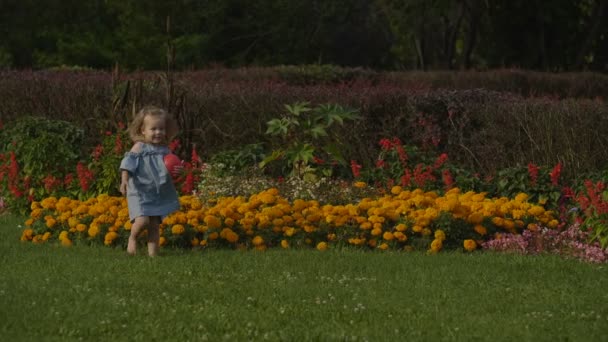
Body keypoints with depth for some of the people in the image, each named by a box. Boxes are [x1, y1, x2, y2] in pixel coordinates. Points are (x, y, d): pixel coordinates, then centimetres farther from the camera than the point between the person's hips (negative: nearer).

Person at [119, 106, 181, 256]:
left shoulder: (164, 149, 9)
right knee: (142, 220, -20)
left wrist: (175, 171, -1)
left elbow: (170, 169, 22)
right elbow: (128, 164, -16)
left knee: (155, 225, 6)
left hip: (159, 194, 5)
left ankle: (153, 253, 13)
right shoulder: (139, 147, -8)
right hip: (140, 193, -5)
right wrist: (124, 180, -30)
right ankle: (132, 238, 10)